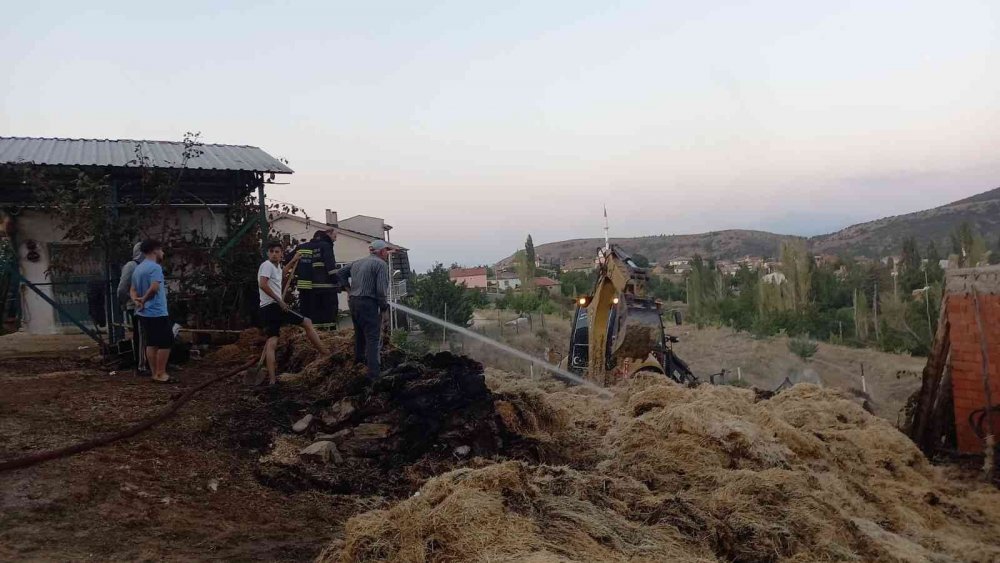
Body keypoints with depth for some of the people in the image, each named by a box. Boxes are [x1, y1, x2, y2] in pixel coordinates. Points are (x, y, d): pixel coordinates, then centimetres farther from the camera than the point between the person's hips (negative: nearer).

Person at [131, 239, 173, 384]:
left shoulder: (138, 269, 17)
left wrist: (137, 300, -3)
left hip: (144, 313, 10)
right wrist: (144, 300, -12)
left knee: (151, 343, 11)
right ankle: (161, 374, -5)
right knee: (166, 342, -4)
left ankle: (155, 373, 13)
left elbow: (133, 289, 16)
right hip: (157, 312, -10)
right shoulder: (155, 267, -15)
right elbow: (154, 288, -27)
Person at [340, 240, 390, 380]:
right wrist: (383, 304, -3)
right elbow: (381, 288, -18)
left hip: (353, 302, 8)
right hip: (369, 303, -8)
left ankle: (359, 357, 49)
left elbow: (341, 272, 22)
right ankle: (374, 375, -12)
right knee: (373, 340, -7)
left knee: (360, 332, 29)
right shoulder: (381, 264, -10)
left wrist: (349, 288, 22)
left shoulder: (358, 262, 15)